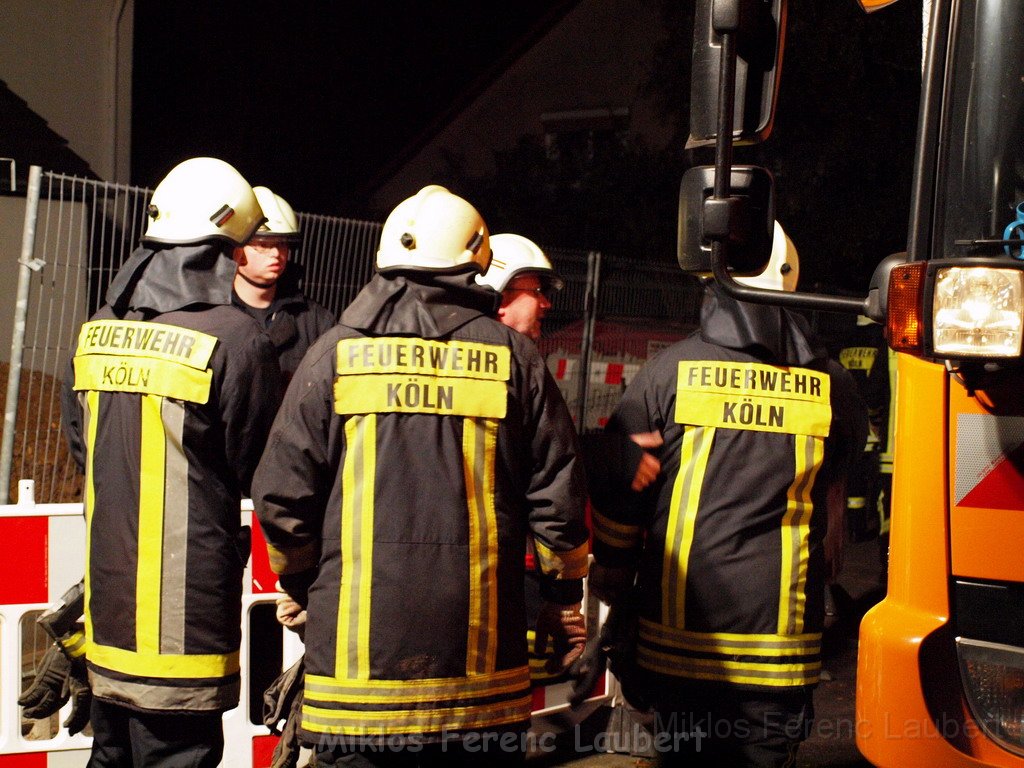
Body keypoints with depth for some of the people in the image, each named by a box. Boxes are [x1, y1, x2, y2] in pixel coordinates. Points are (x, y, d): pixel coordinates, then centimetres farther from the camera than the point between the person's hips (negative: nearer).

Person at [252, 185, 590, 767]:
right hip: (482, 656, 1)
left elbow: (283, 498, -1)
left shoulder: (336, 353, -1)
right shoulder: (513, 357, 0)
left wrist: (306, 587, 15)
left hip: (357, 649, 0)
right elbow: (558, 495, 0)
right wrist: (565, 595, 15)